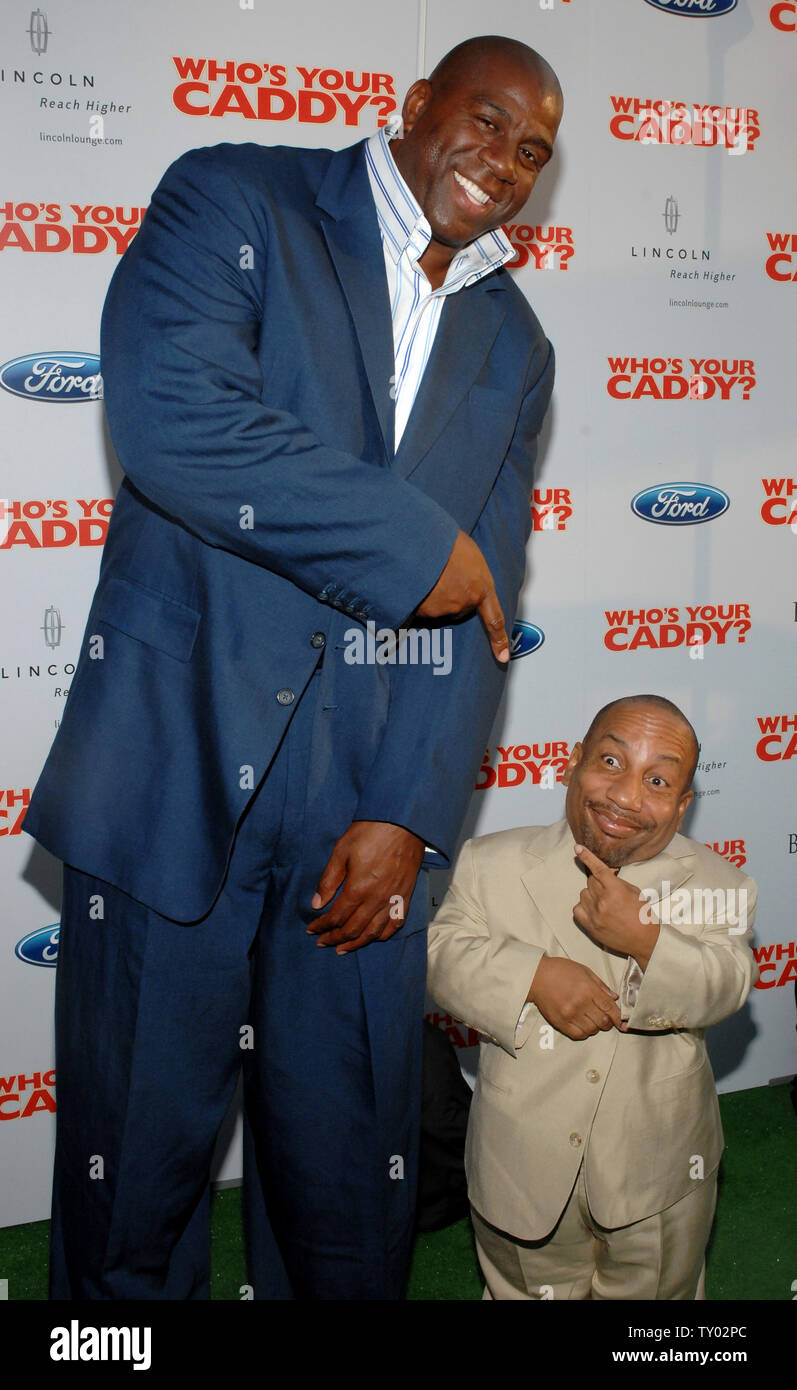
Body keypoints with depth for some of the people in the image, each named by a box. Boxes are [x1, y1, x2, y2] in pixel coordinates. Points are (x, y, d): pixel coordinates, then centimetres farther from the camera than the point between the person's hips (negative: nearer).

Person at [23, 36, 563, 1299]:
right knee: (135, 1154, 10)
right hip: (177, 761, -3)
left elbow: (482, 604, 7)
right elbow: (170, 410, -19)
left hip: (370, 797, 4)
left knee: (351, 1170, 13)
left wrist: (407, 816, -3)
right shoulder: (236, 200, 0)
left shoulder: (512, 349, 14)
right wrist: (413, 546, -15)